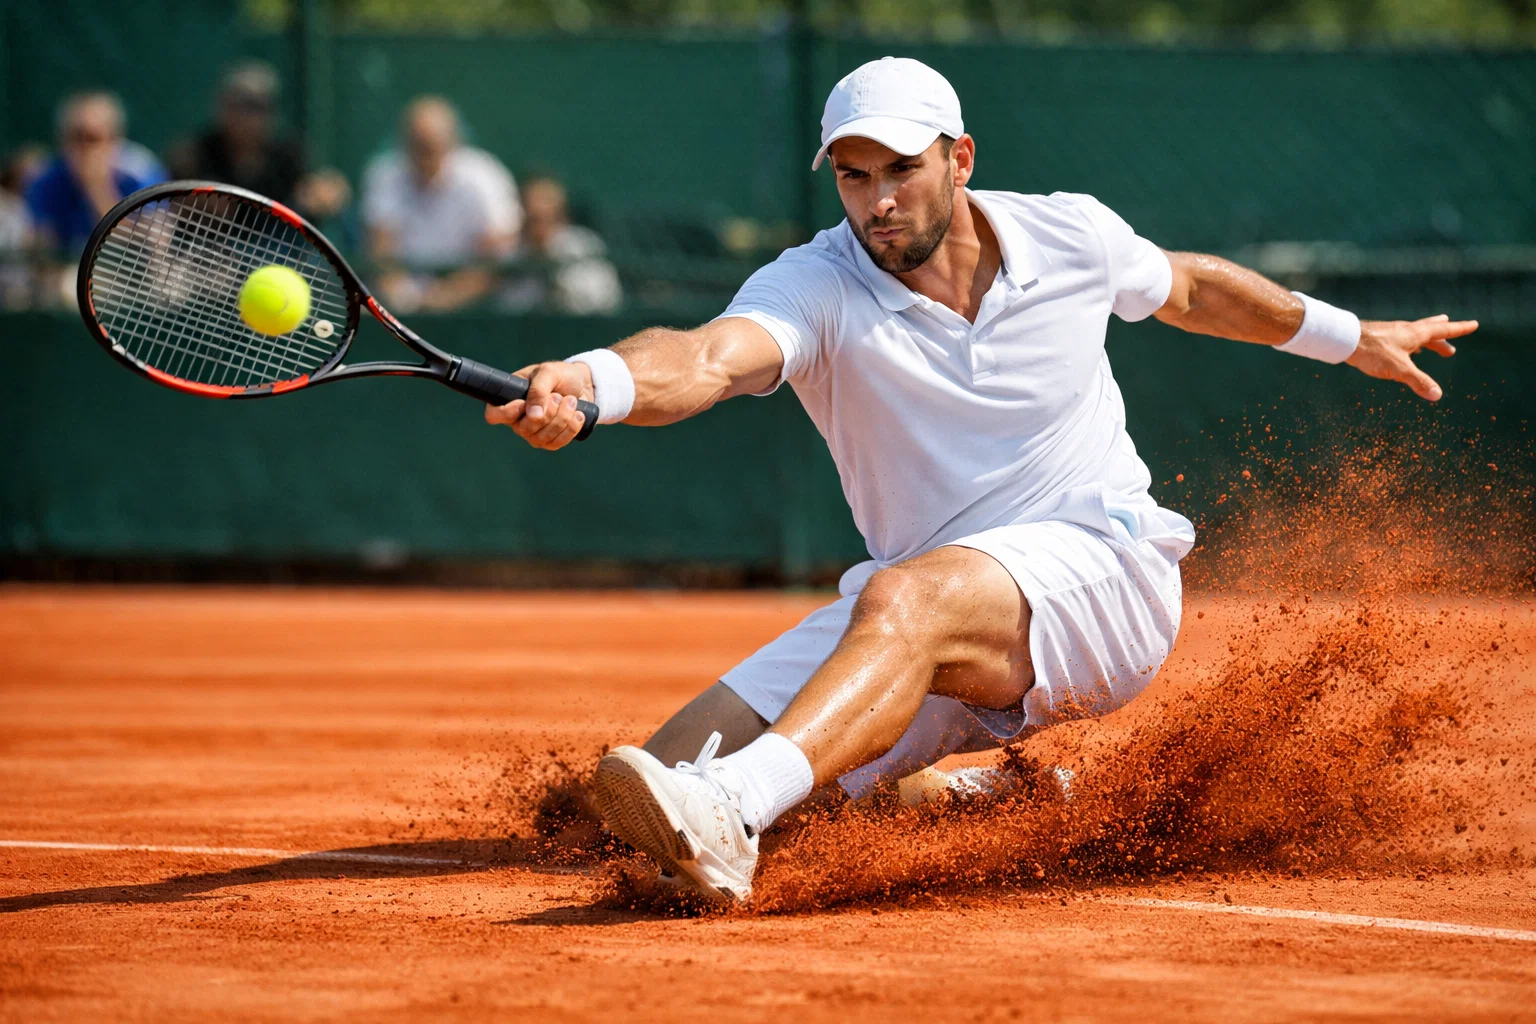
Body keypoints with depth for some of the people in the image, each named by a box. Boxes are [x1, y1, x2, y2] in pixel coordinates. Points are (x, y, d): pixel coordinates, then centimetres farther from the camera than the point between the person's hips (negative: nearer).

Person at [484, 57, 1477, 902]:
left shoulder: (1071, 234, 1)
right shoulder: (814, 288, -9)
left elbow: (1186, 284, 25)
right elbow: (707, 357, -31)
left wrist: (1351, 337, 36)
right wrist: (586, 384, -55)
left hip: (1104, 572, -3)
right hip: (921, 628, 3)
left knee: (904, 601, -37)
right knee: (680, 766, -13)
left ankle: (724, 818, -62)